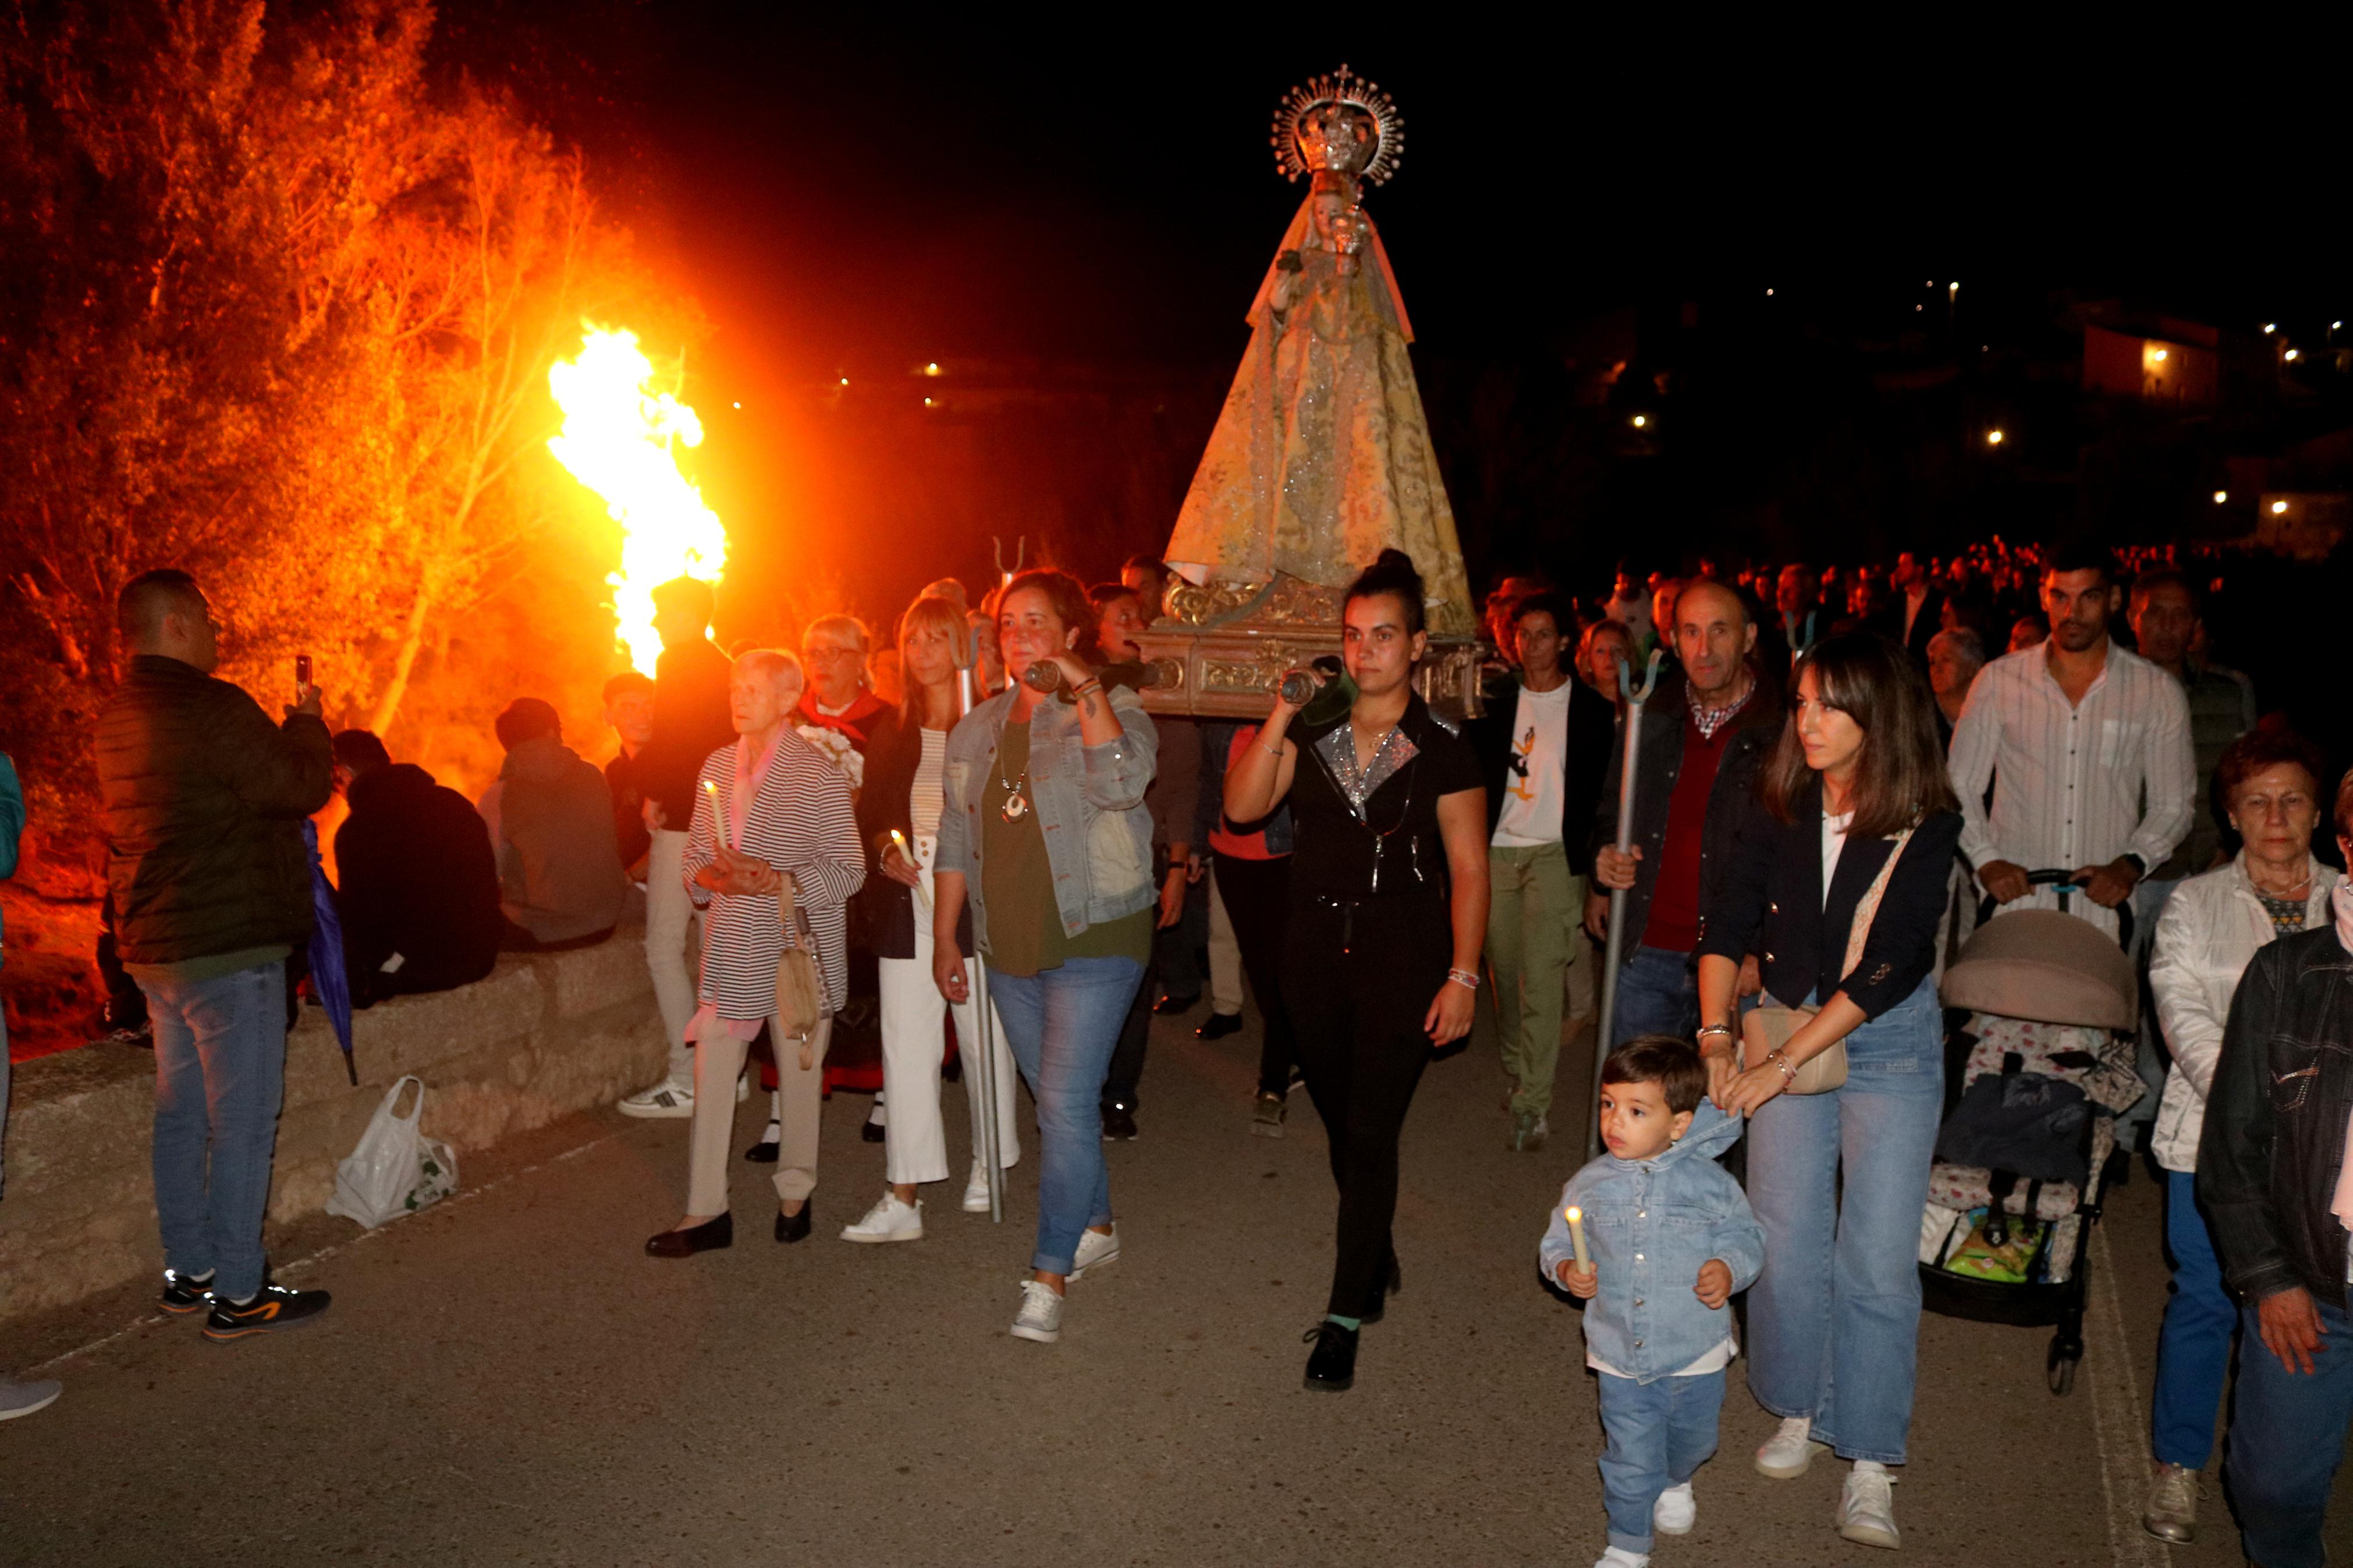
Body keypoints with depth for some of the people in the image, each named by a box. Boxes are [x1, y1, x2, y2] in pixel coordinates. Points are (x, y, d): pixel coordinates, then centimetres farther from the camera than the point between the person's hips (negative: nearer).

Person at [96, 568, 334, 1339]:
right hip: (227, 948, -10)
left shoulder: (119, 717, 12)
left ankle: (188, 1272, 26)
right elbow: (303, 787, -15)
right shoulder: (212, 708, -18)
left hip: (154, 947, 10)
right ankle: (237, 1295, 4)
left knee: (182, 1114, 16)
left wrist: (290, 728, 14)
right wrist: (307, 720, 2)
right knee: (243, 1122, -2)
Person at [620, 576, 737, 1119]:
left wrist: (654, 796, -9)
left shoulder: (678, 663, -10)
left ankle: (686, 1079, -6)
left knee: (665, 948, -6)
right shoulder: (722, 667, 18)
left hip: (681, 820, -10)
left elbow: (668, 737, -20)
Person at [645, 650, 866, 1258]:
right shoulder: (717, 767, 9)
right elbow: (695, 855, 13)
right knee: (711, 1073, 2)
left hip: (799, 948, -4)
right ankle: (706, 1211, 11)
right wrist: (712, 876, -10)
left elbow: (849, 871, -8)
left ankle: (795, 1193, 27)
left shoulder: (820, 776, -7)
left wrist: (778, 881, -21)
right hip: (731, 949, 4)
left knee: (799, 1073, 9)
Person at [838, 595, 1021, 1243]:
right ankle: (902, 1198, 3)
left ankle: (989, 1162, 29)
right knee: (905, 1047, 0)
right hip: (906, 906, 3)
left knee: (986, 1038, 9)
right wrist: (886, 850, -4)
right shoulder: (892, 736, 12)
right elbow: (869, 814, 15)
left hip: (976, 903, -3)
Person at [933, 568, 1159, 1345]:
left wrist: (1084, 689, -26)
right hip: (1010, 945, 6)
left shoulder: (1113, 710, -5)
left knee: (1066, 1102, -10)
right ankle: (1096, 1226, 35)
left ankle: (1050, 1274, -1)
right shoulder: (977, 728, 10)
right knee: (1059, 1098, 16)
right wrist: (944, 938, 11)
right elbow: (955, 840, 13)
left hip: (1095, 938, -6)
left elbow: (1122, 782, -27)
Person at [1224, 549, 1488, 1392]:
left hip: (1403, 952, -4)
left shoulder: (1443, 748, -5)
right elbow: (1242, 806, -7)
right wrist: (1281, 716, -14)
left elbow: (1468, 869, -5)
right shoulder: (1312, 733, 4)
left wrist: (1462, 976, -10)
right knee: (1341, 1124, 16)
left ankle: (1344, 1318, 4)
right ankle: (1377, 1258, 39)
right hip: (1314, 946, 4)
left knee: (1370, 1134, -5)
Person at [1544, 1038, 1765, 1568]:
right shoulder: (1590, 1185, -7)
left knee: (1692, 1439, 23)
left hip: (1696, 1353, 0)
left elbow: (1746, 1237, -2)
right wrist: (1567, 1270, -17)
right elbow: (1556, 1243, 4)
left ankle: (1675, 1483, 56)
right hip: (1620, 1356, 0)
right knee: (1631, 1458, 6)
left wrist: (1729, 1269, -21)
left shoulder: (1709, 1182, -11)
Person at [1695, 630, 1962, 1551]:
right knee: (1786, 1241, 5)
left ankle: (1869, 1467, 10)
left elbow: (1888, 967, -18)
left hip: (1890, 1045, -2)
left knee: (1876, 1259, -2)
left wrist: (1782, 1064, -20)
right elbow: (1728, 924, -3)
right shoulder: (1782, 808, -5)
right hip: (1786, 1032, 3)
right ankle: (1799, 1413, 28)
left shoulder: (1926, 827, -14)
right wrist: (1717, 1035, -15)